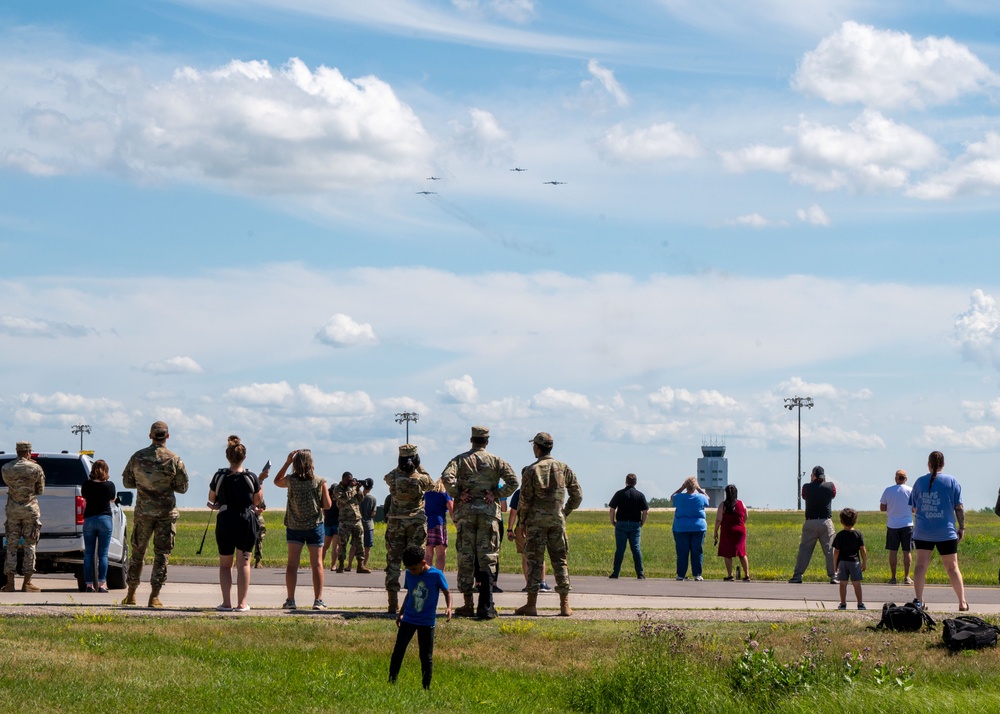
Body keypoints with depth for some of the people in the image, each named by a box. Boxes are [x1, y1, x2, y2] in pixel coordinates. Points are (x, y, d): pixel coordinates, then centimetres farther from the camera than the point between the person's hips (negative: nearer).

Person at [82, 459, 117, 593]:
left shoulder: (86, 484, -4)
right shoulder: (109, 485, -7)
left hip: (89, 519, 1)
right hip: (105, 519, -1)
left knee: (88, 553, 6)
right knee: (103, 554, 0)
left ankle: (89, 585, 3)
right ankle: (101, 584, -6)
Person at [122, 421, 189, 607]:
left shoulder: (137, 457, -2)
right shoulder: (174, 460, -8)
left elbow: (126, 482, 7)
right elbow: (182, 487, -2)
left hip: (143, 511, 2)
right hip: (166, 512, -2)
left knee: (137, 552, 15)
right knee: (162, 554, 2)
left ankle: (131, 594, 19)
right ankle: (154, 596, -3)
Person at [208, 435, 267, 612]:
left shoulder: (219, 476, -5)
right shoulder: (251, 477, -7)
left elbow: (211, 499, 8)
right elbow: (258, 500, 4)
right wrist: (261, 481, 17)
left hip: (225, 521, 0)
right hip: (247, 521, 0)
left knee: (225, 564, 11)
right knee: (244, 563, 7)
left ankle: (226, 602, 3)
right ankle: (241, 603, 3)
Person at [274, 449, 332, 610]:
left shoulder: (291, 481, -7)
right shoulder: (320, 482, -8)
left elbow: (277, 481, 15)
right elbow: (327, 505, -5)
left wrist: (287, 462, 11)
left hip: (294, 526, 1)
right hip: (315, 526, 0)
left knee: (292, 564, 3)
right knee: (316, 563, 4)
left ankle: (290, 600, 1)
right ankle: (318, 600, 2)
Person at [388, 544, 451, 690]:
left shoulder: (436, 575, -12)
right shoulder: (409, 574, 1)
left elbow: (447, 592, -1)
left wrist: (449, 607, -19)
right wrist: (400, 613, 20)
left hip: (427, 622, -3)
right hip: (408, 619, 3)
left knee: (426, 656, 2)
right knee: (398, 651, -2)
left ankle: (426, 687, 13)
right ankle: (391, 682, 5)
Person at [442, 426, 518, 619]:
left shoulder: (460, 459, 5)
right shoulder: (495, 461, 6)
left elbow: (447, 476, -13)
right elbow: (513, 480, -5)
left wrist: (457, 494, -3)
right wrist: (497, 494, 1)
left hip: (466, 511, 0)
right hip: (488, 511, 0)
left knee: (465, 558, 6)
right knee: (487, 558, 0)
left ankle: (467, 605, 8)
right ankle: (486, 607, -8)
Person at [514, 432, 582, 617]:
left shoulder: (531, 470, -7)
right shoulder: (563, 468, 5)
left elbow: (525, 499, -7)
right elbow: (577, 495, 8)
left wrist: (522, 521, 5)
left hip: (536, 520, -3)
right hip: (557, 521, 3)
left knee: (534, 561, 0)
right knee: (559, 561, 7)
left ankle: (531, 604, 0)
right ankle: (565, 605, 3)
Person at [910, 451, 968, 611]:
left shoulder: (920, 482, 3)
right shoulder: (952, 481, -2)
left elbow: (914, 508, 9)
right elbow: (959, 507, -3)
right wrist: (962, 527, 6)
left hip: (922, 532, 1)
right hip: (946, 532, -1)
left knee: (921, 565, 2)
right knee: (952, 567, 6)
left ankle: (918, 600, -7)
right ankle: (962, 602, 7)